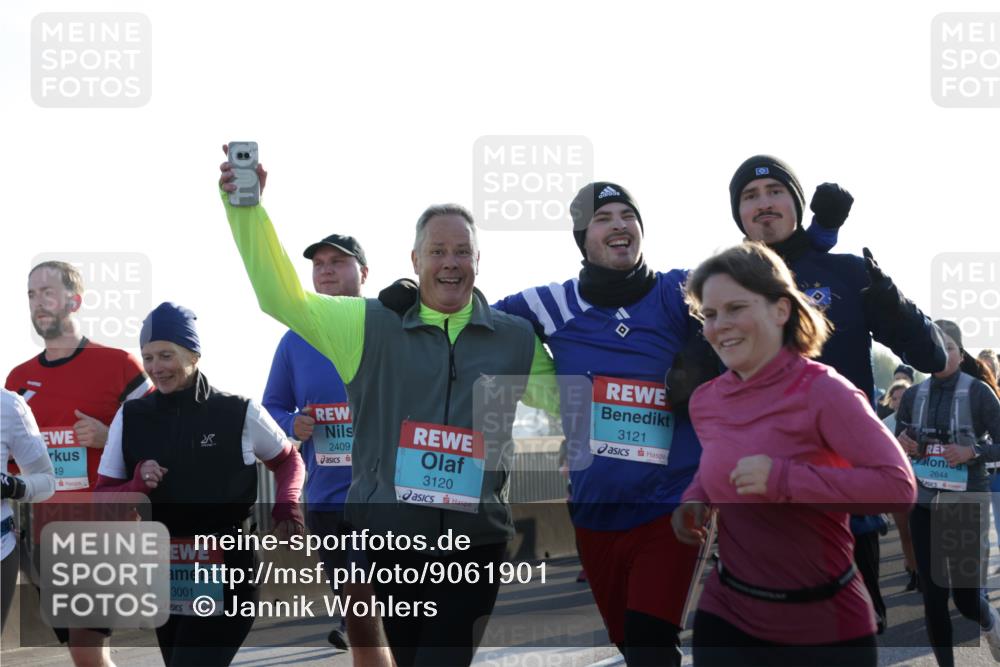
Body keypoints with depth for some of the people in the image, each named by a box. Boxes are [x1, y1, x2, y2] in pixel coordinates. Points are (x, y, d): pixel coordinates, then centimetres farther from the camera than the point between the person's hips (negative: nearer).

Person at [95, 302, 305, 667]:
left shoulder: (239, 413, -6)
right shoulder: (130, 417, 2)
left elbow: (288, 461, 10)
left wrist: (286, 507, -10)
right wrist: (137, 485, -16)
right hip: (163, 582, 4)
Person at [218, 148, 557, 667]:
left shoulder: (518, 340, 7)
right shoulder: (370, 326, 3)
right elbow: (282, 297, -2)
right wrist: (246, 206, -10)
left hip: (474, 545, 0)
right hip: (383, 538, 0)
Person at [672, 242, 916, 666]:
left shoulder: (821, 391, -16)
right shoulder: (705, 401, 2)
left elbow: (899, 487, -23)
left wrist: (784, 479, -27)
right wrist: (695, 499, 1)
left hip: (825, 624, -5)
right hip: (726, 616, 5)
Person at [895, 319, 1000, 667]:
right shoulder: (913, 395, 4)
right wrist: (901, 445, -9)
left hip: (966, 505, -3)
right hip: (924, 504, 3)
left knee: (966, 596, 1)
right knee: (933, 596, 4)